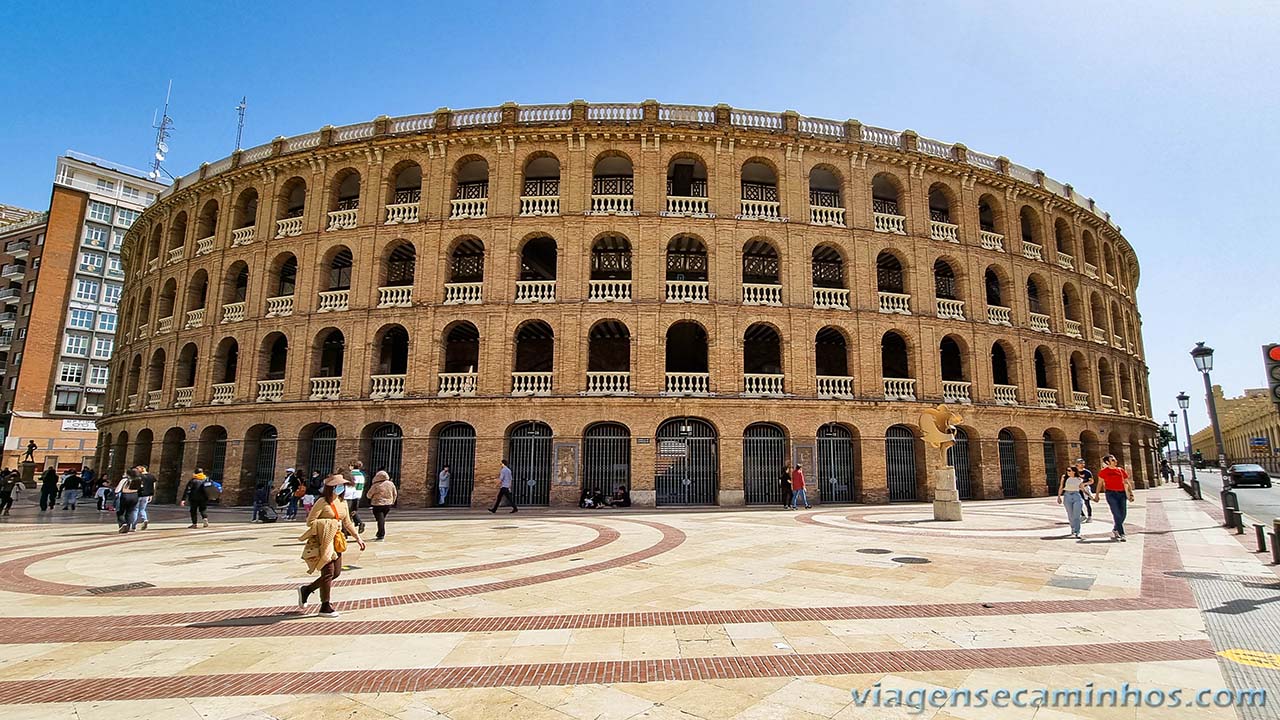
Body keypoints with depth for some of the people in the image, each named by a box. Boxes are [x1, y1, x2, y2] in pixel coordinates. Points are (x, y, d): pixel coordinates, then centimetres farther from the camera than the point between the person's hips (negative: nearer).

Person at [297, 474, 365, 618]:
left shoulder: (342, 503, 9)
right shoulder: (322, 502, -12)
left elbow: (347, 523, 16)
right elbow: (309, 522, -14)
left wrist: (358, 538, 13)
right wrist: (329, 523, -19)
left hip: (336, 541, 7)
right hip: (323, 541, -7)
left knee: (336, 572, 9)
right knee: (328, 572, -4)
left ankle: (306, 590, 28)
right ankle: (325, 607, 9)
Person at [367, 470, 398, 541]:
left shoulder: (375, 486, -15)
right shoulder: (391, 484, -2)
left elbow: (369, 495, -5)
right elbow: (395, 494, 8)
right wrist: (392, 501, 22)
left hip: (378, 505, -4)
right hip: (388, 504, 5)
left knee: (380, 520, 0)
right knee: (383, 519, 19)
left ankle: (381, 536, -2)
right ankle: (379, 534, 27)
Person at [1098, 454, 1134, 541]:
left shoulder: (1121, 470, 11)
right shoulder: (1103, 471, 1)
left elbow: (1127, 482, 13)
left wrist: (1131, 493, 4)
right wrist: (1097, 495, 3)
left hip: (1122, 493, 4)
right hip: (1111, 494, -4)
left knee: (1123, 514, 4)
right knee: (1117, 514, -10)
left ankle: (1115, 530, 22)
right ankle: (1121, 534, -4)